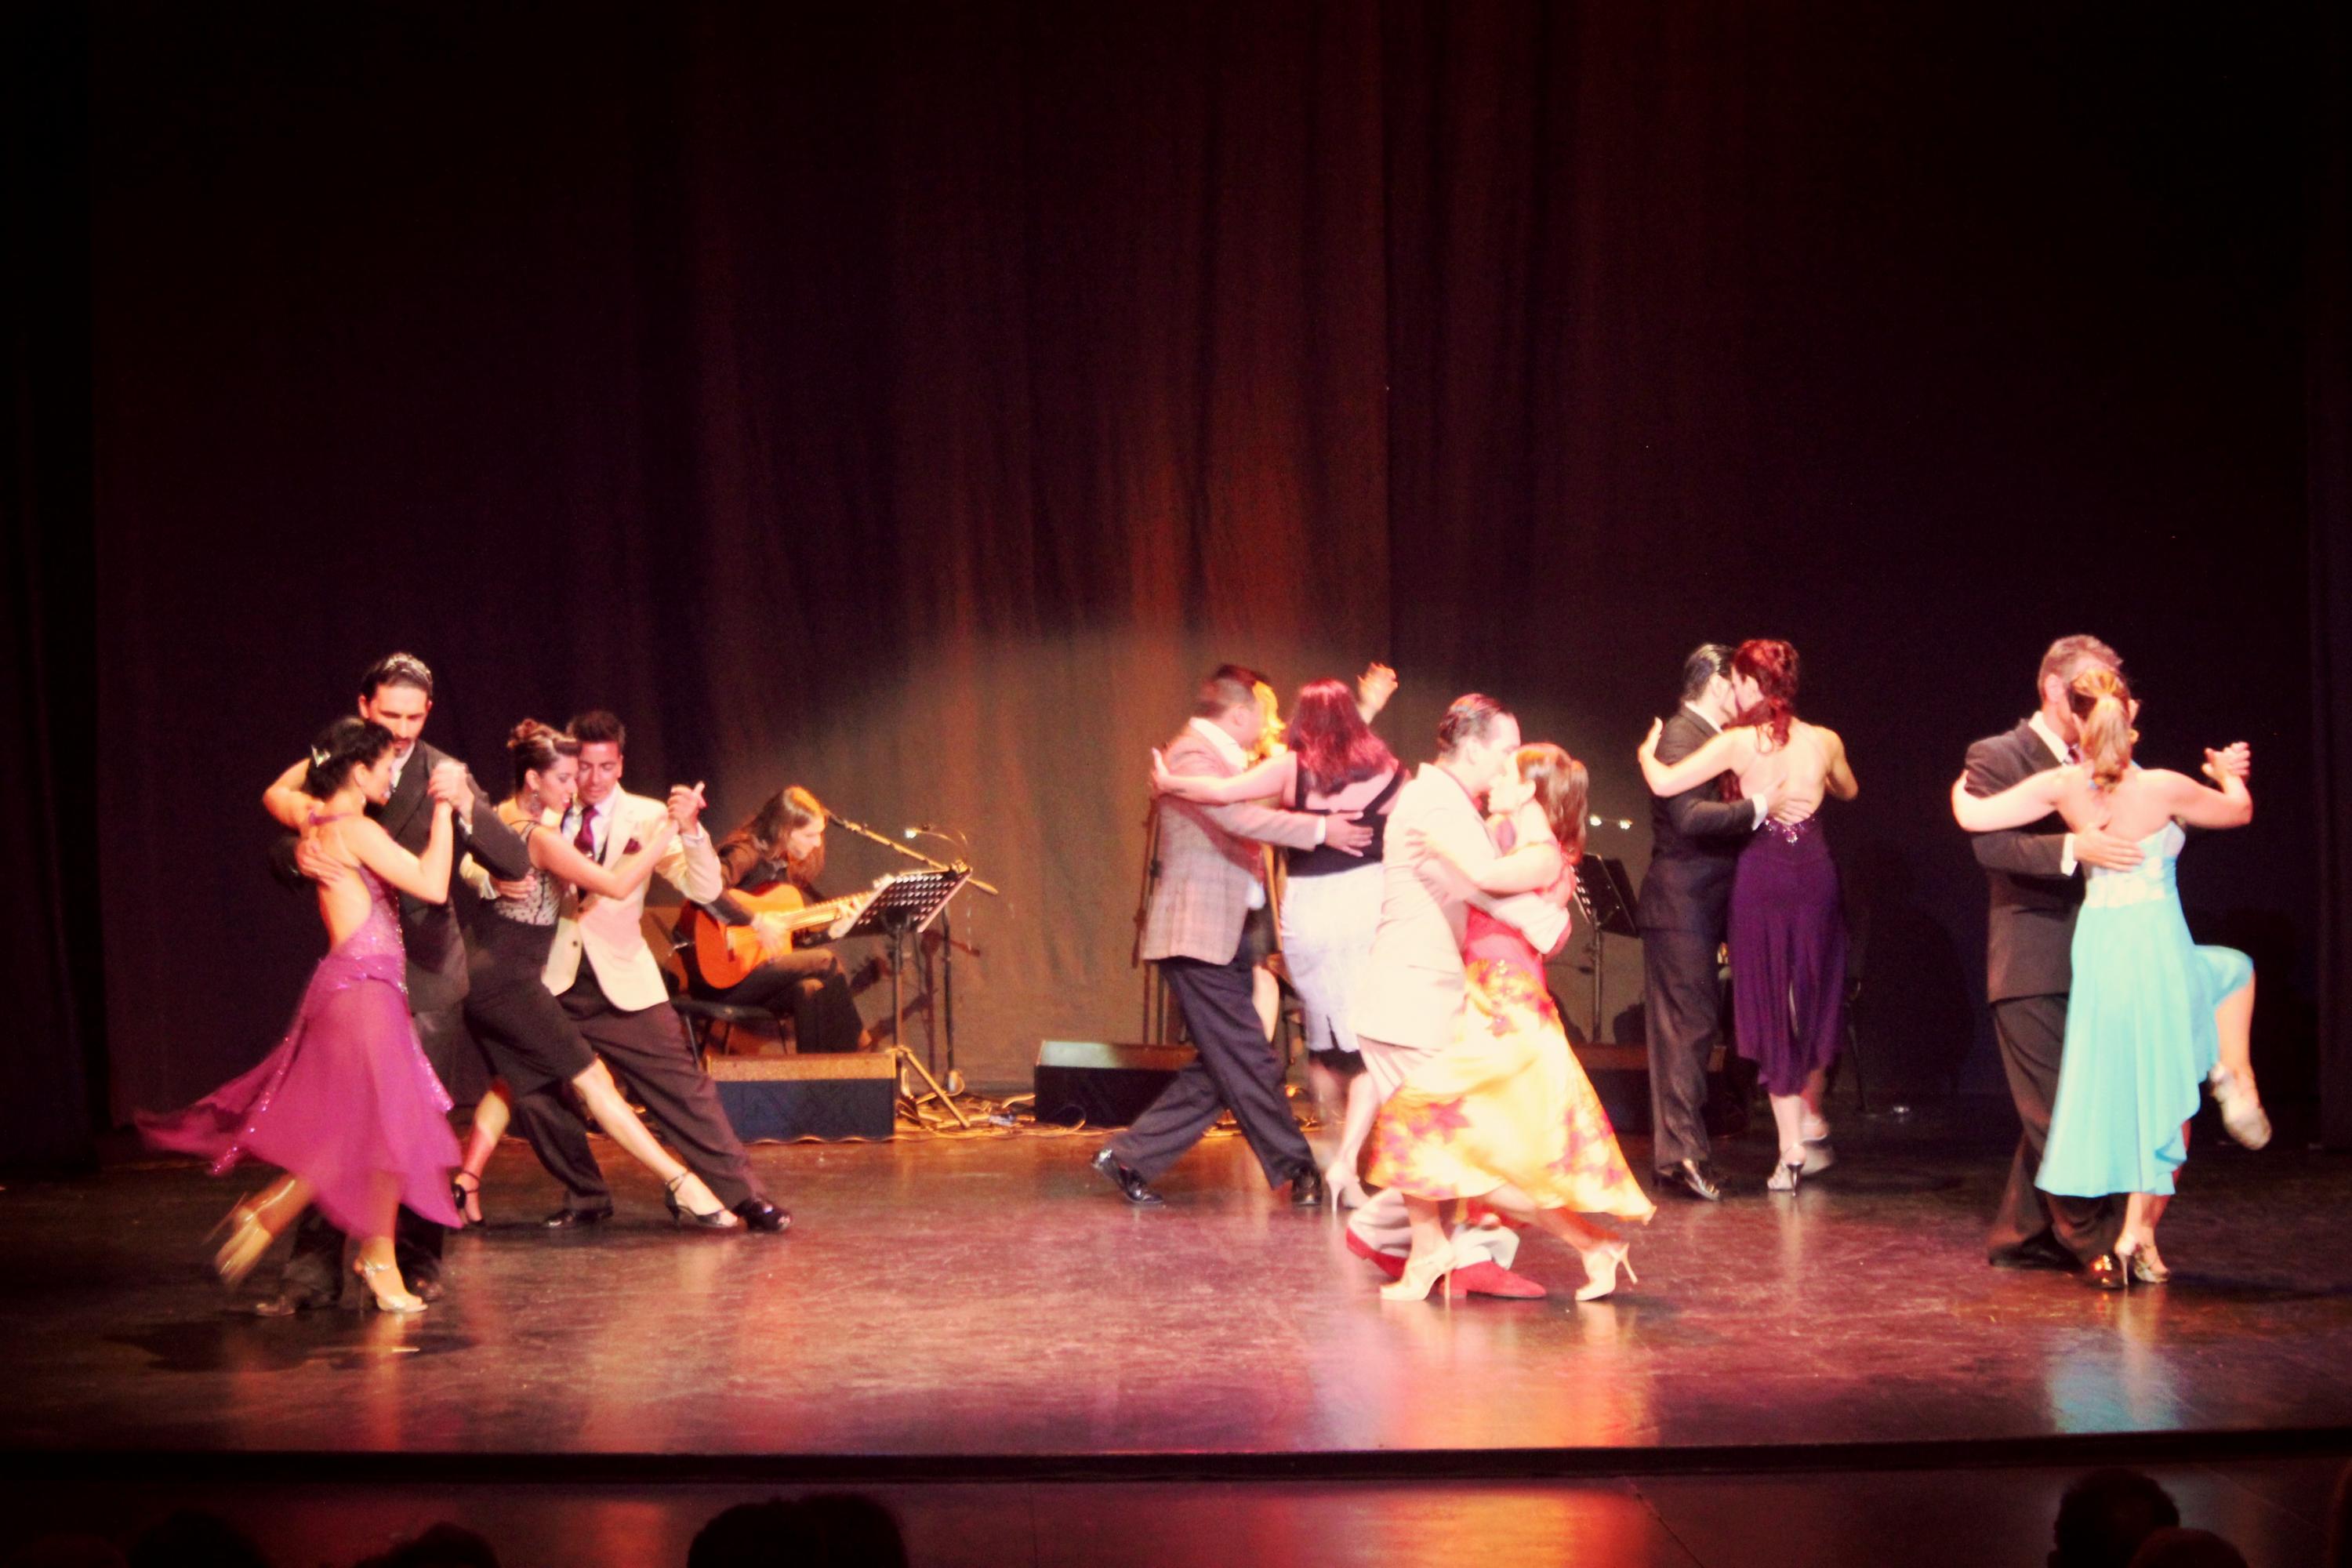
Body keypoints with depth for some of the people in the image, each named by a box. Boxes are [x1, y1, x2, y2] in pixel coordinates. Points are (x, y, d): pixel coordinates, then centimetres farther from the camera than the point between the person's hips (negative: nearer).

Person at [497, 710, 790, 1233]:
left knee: (684, 1089, -6)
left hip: (623, 984, -2)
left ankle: (740, 1194, 2)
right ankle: (586, 1197, 21)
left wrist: (690, 830, -26)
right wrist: (495, 880, -14)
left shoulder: (647, 818, 1)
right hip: (552, 985, 2)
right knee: (532, 1097, 1)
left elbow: (705, 889, -7)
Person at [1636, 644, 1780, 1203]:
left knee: (1694, 1026, 13)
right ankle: (1680, 1154, -10)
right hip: (1681, 905, -10)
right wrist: (1757, 808, -27)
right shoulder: (1681, 736, -13)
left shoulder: (1708, 737, 18)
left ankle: (1678, 1154, 19)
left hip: (1701, 907, 10)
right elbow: (1690, 816, -26)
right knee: (1688, 1026, -10)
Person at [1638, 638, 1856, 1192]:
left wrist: (1647, 750, 6)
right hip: (1816, 875, 3)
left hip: (1761, 878, -3)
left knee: (1772, 1011, 5)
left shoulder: (1738, 743, -10)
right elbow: (1848, 791, 22)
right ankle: (1813, 1130, 26)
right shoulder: (1825, 741, 1)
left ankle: (1792, 1151, 5)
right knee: (1813, 1008, 19)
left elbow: (1663, 783, -15)